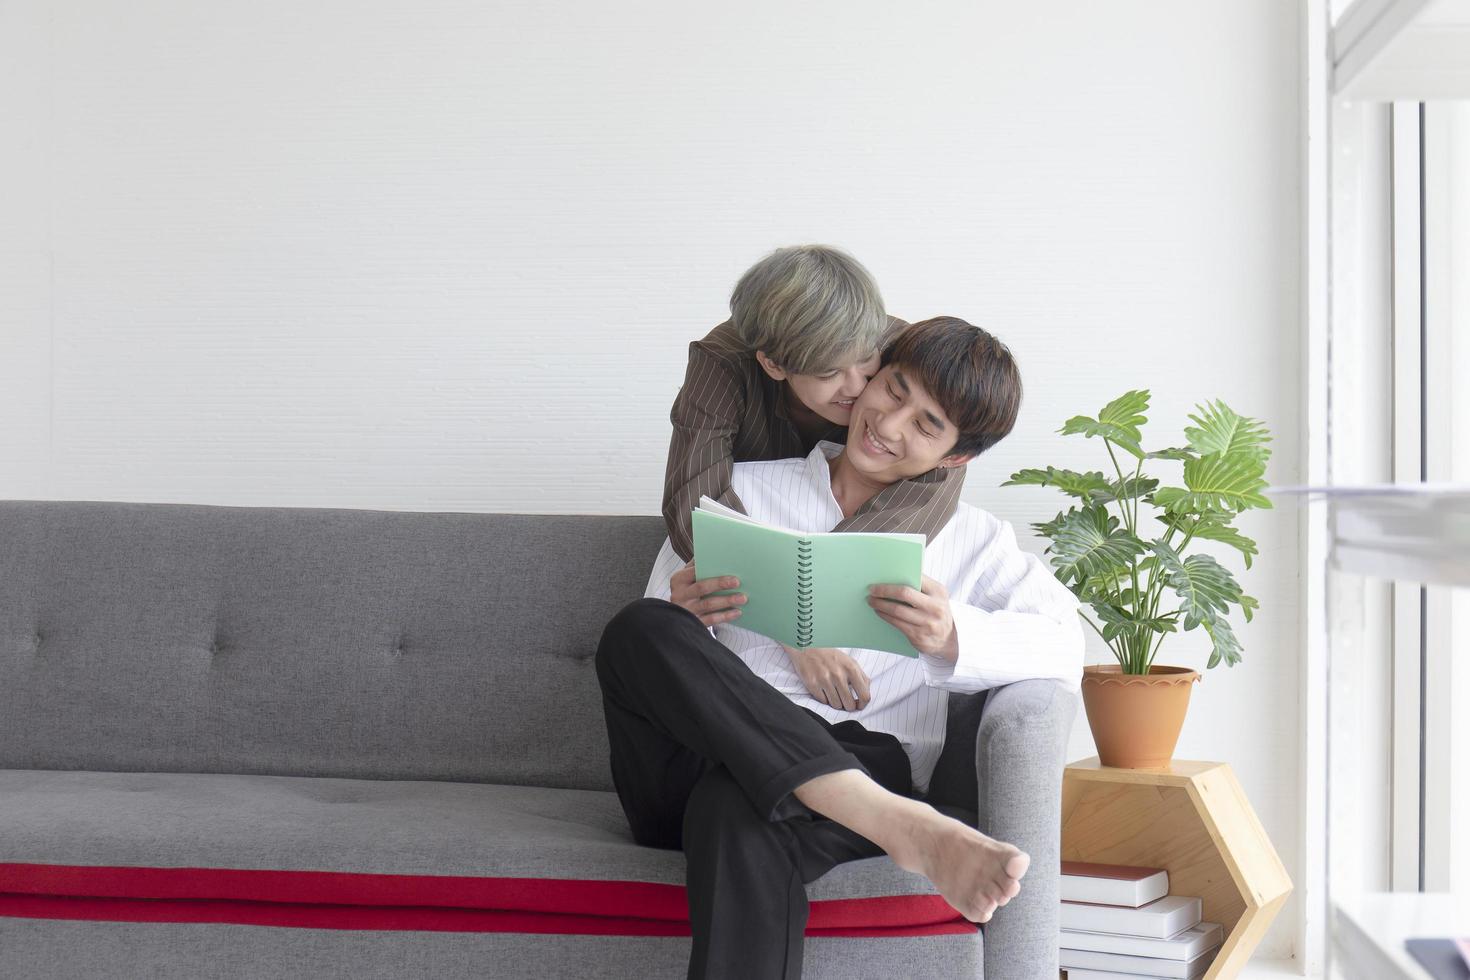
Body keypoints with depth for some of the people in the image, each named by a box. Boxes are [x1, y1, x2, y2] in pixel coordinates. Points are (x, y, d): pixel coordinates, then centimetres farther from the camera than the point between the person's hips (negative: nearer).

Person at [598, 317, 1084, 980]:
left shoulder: (971, 542, 21)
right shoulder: (742, 490, 21)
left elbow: (1063, 651, 5)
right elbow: (645, 642, 17)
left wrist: (954, 636, -15)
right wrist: (682, 622, -8)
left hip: (859, 762, -2)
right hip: (694, 763, 3)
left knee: (737, 808, -40)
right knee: (639, 629, -33)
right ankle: (900, 827, -44)